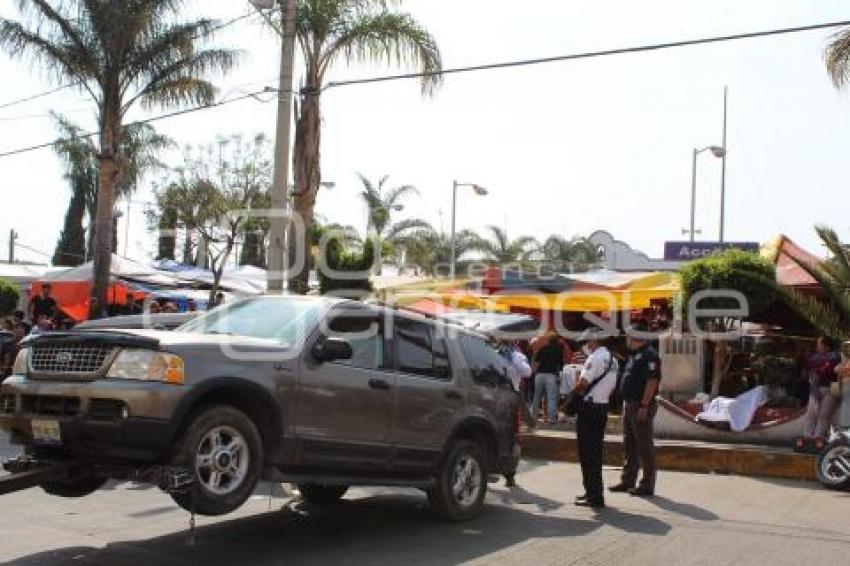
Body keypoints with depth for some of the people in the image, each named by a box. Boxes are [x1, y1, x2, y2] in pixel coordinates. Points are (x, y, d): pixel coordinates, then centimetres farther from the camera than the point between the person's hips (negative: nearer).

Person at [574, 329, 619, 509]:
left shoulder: (595, 358, -15)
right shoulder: (612, 360, 14)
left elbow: (582, 384, -19)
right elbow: (611, 387, 16)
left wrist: (573, 395, -3)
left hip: (589, 407, -9)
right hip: (603, 406, 9)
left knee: (588, 453, -4)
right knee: (596, 451, 15)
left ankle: (594, 496, -2)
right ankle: (595, 492, 22)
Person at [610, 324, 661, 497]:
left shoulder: (649, 355, -15)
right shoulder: (633, 354, 16)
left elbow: (652, 382, -22)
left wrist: (644, 406, -25)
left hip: (641, 406, -10)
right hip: (630, 404, 10)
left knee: (644, 446, -3)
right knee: (629, 444, 15)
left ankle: (647, 485, 3)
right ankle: (628, 481, 24)